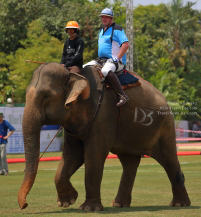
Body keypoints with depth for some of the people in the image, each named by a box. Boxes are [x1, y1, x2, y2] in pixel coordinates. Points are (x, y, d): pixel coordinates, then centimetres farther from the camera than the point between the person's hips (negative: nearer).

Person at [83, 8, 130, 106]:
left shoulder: (117, 29, -8)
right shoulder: (102, 31, 20)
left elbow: (126, 44, -18)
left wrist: (117, 58, -21)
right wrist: (99, 58, 14)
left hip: (115, 61, -9)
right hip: (102, 60, 9)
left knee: (106, 71, -40)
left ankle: (123, 96, -40)